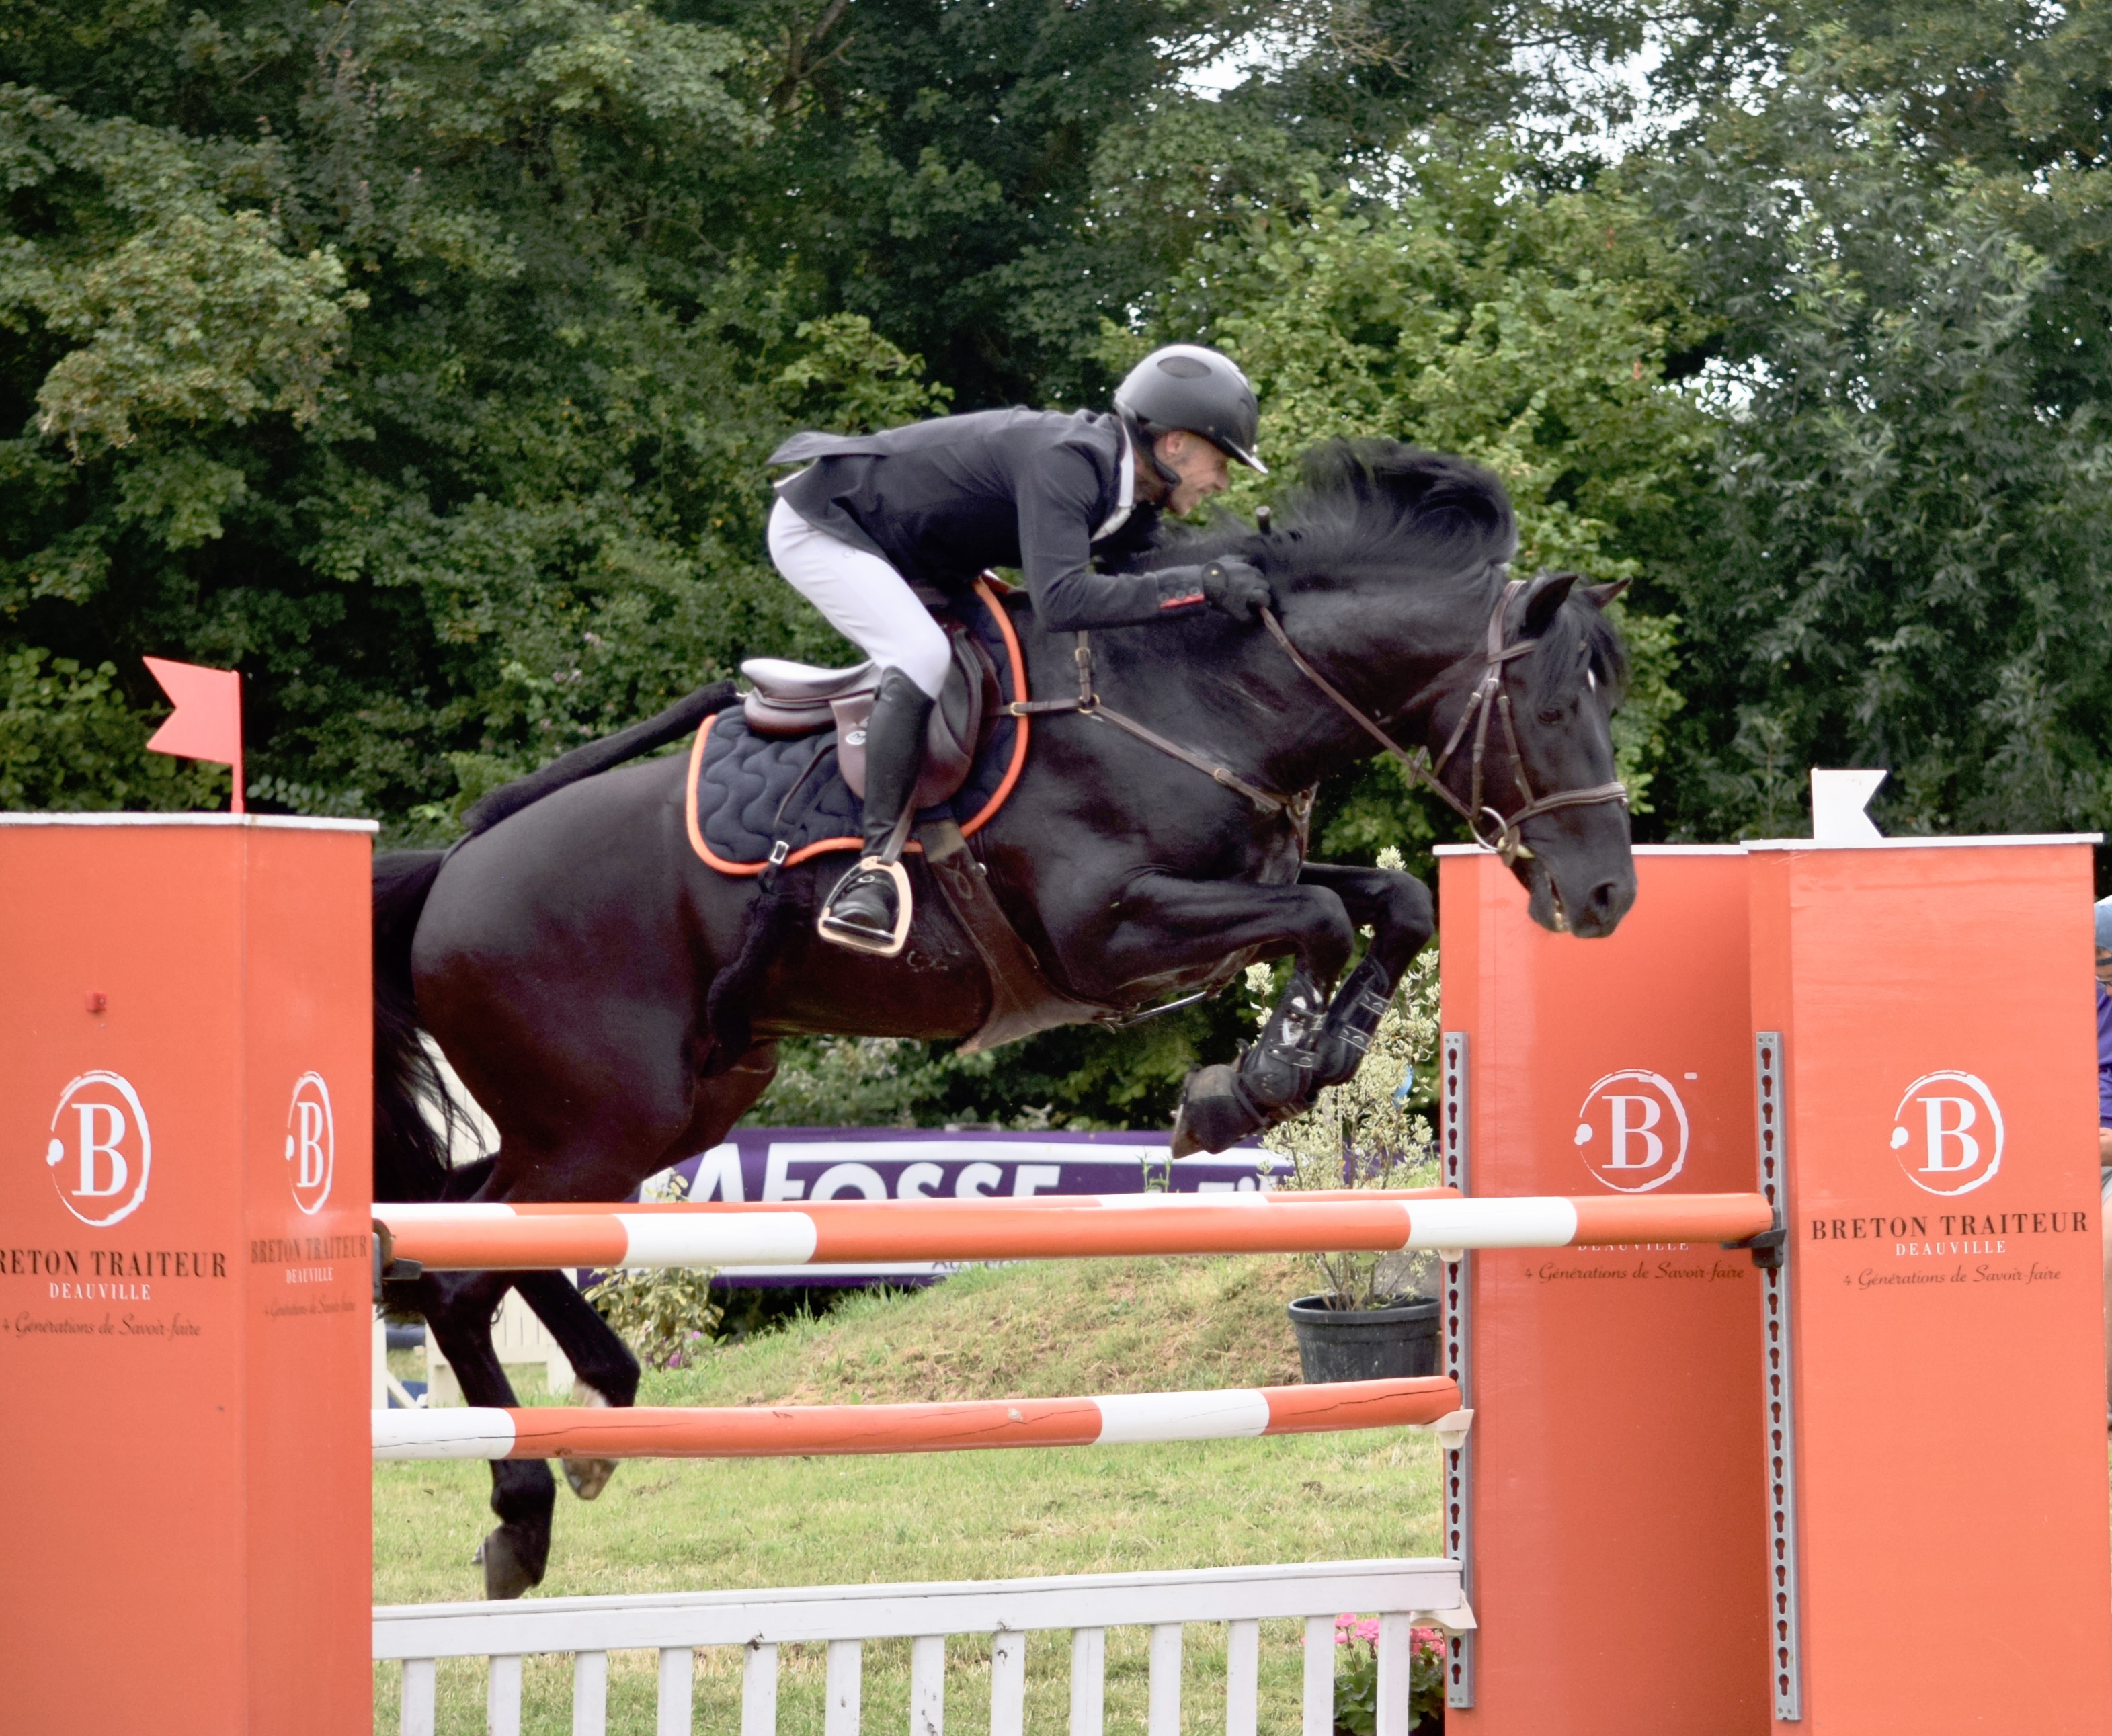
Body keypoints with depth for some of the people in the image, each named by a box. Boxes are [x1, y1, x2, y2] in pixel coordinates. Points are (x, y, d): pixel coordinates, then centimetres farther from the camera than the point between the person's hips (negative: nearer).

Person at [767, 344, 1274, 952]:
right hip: (815, 526, -10)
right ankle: (876, 863, -29)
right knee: (921, 655, -28)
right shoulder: (1064, 462, -31)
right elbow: (1062, 600, -43)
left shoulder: (1133, 505, -1)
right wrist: (1202, 584, -40)